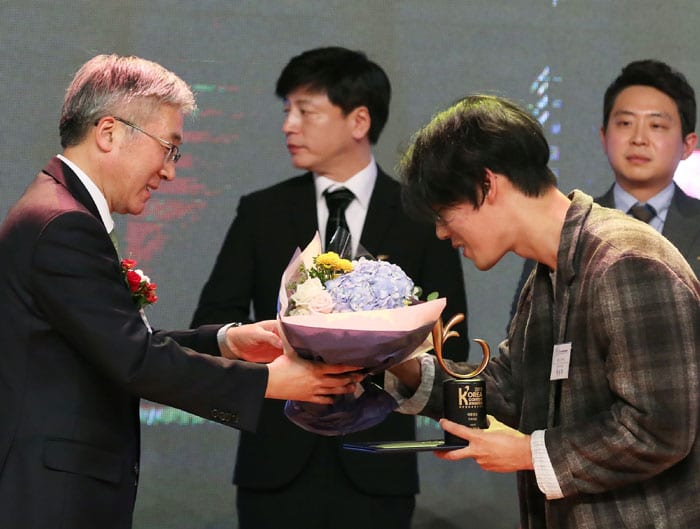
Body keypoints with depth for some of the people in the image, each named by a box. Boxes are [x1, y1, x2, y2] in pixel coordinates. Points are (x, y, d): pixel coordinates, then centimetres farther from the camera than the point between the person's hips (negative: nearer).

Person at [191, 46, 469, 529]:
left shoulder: (420, 218, 4)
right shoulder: (262, 213, 8)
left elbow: (449, 349, 4)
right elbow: (211, 325, 4)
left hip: (374, 470, -1)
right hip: (278, 467, 1)